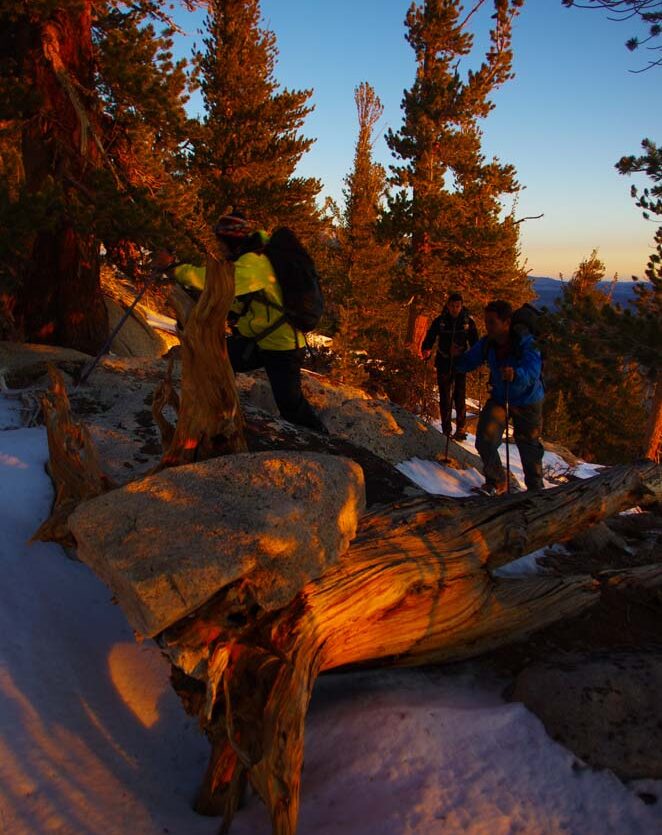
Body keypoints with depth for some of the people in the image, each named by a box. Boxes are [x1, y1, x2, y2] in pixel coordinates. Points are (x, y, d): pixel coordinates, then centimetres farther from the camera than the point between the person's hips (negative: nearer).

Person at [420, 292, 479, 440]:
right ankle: (446, 429, 12)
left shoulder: (468, 322, 1)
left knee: (460, 397, -4)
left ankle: (460, 429, 4)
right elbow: (429, 338, 4)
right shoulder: (440, 321, 1)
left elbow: (475, 343, 7)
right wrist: (426, 351, -16)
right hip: (443, 365, 1)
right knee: (444, 398, 4)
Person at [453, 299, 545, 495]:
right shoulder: (487, 344, -14)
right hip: (499, 398, 4)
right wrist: (456, 358, -33)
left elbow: (532, 371, -43)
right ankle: (497, 482, 15)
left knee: (529, 447, 7)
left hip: (527, 401, -3)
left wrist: (516, 375, -64)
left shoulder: (526, 343, -29)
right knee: (485, 440, -9)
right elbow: (468, 362, -10)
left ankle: (535, 487, 32)